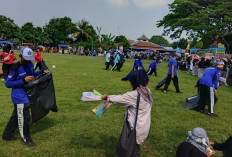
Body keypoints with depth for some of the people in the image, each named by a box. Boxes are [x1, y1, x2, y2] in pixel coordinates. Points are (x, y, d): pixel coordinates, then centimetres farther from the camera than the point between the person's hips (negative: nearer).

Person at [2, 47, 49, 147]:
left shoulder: (30, 65, 2)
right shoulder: (15, 68, -21)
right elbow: (8, 83, -18)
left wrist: (42, 71, 7)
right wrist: (23, 80, -26)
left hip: (26, 95, 8)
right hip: (19, 97, -8)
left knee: (16, 116, 20)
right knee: (24, 118, 0)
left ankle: (6, 135, 38)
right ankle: (26, 139, 17)